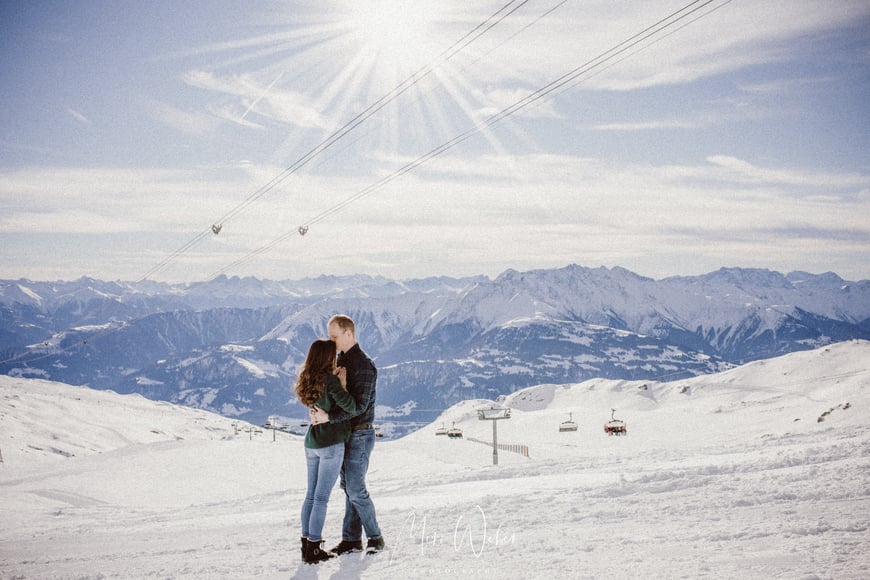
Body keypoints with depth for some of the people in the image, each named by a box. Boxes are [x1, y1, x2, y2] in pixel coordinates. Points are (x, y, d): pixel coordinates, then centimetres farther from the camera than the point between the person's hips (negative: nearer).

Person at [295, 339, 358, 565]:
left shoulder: (308, 380, 5)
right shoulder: (329, 381, -17)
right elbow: (351, 407, -19)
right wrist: (343, 383, -8)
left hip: (312, 443, 8)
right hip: (331, 444, -8)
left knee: (311, 494, 13)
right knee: (322, 497, -3)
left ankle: (307, 543, 18)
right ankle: (314, 549, 0)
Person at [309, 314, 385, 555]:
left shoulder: (363, 365, -18)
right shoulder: (340, 360, 11)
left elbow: (360, 405, -24)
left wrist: (328, 417, -29)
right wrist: (320, 411, -6)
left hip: (359, 434, -9)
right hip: (344, 433, 9)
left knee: (356, 490, -5)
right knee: (348, 488, 12)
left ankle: (375, 537, 9)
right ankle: (351, 540, 19)